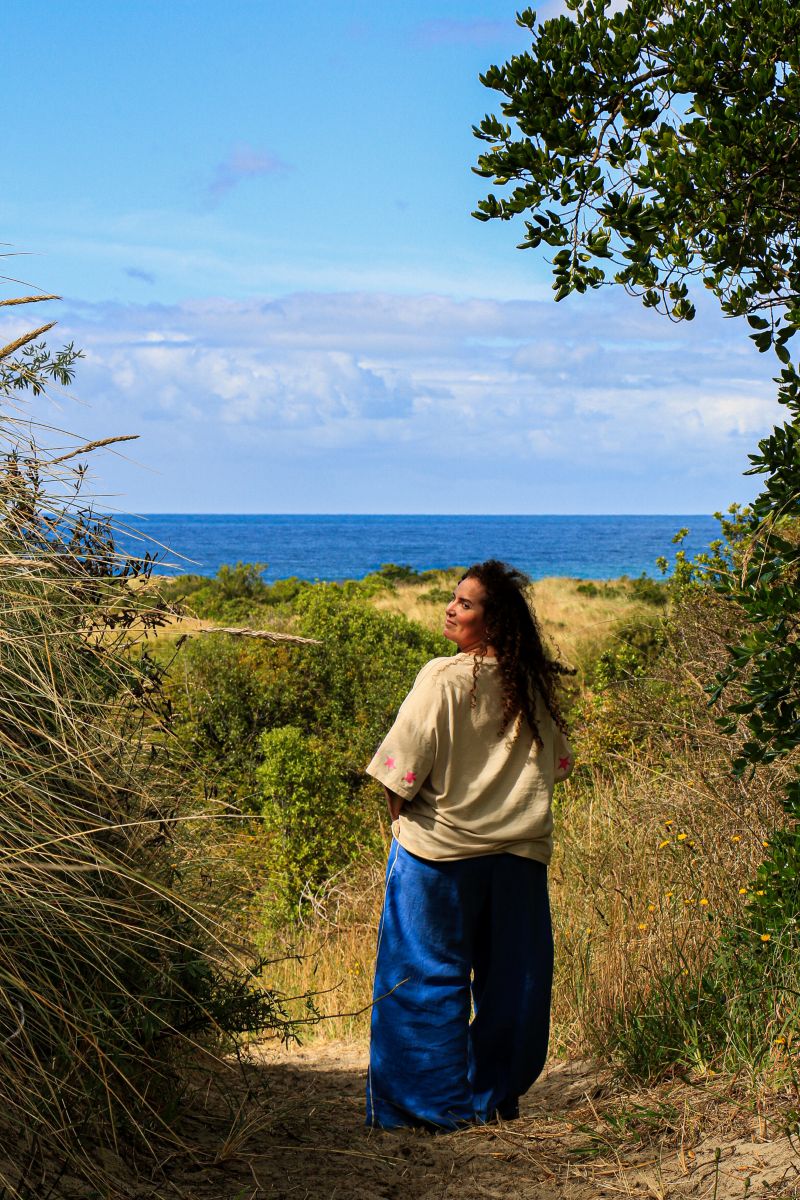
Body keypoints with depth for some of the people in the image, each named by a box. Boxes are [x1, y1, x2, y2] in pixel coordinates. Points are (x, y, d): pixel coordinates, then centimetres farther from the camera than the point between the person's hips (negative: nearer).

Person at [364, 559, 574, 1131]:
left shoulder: (444, 678, -14)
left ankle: (439, 1102, 9)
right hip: (520, 852, 5)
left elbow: (403, 768, -13)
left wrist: (400, 813, 5)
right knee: (511, 977, 14)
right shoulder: (535, 684, 1)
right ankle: (499, 1094, 22)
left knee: (430, 976, 6)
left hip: (440, 851, -4)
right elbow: (557, 763, 12)